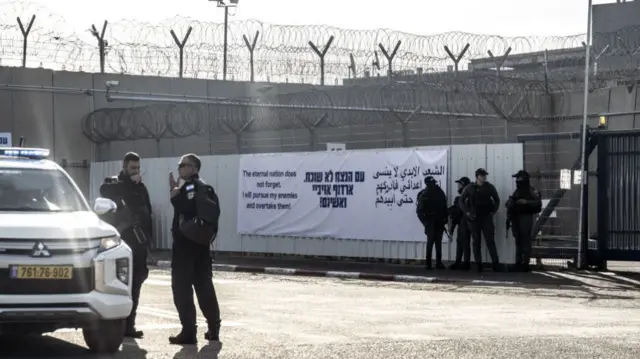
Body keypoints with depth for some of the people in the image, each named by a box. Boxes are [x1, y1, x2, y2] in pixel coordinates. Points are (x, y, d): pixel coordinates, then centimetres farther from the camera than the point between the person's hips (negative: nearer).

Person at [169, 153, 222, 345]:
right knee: (204, 286, 14)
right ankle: (214, 329, 18)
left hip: (186, 243, -10)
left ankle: (189, 331, -9)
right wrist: (176, 193, 9)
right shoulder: (203, 187, 19)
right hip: (200, 242, 10)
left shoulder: (191, 187, -12)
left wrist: (175, 195, -16)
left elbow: (187, 208, -28)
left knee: (181, 287, -6)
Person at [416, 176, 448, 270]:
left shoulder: (440, 192, 6)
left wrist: (445, 218, 1)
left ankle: (439, 263, 9)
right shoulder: (423, 195, -6)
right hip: (430, 221, -4)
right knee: (430, 241, -6)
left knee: (438, 242, 5)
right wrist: (425, 222, -12)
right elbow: (419, 211, -8)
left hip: (439, 222, 4)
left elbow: (444, 207, 11)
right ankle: (428, 263, -2)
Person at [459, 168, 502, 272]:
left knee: (490, 240, -6)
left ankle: (496, 263, -6)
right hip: (474, 218, 0)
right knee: (476, 242, 4)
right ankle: (478, 264, 8)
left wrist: (493, 211, 3)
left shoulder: (489, 187, 4)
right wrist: (467, 212, -2)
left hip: (486, 217, 0)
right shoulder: (470, 188, 3)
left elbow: (497, 200, 14)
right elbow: (461, 200, 9)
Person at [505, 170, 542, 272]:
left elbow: (538, 203, -14)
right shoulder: (517, 191, 20)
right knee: (518, 241, 7)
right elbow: (510, 203, 30)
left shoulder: (532, 190, -3)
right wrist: (509, 204, 8)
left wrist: (526, 202, -24)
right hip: (516, 218, 7)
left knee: (525, 241, -9)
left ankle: (525, 264, -9)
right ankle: (518, 263, 9)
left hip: (526, 218, -7)